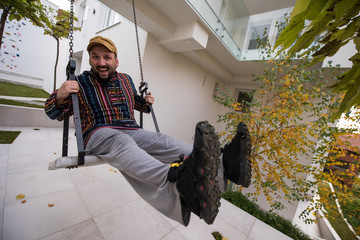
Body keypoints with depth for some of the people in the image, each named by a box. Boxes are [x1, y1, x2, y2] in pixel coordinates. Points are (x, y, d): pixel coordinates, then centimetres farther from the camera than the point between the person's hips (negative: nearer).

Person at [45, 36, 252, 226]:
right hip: (98, 134, -3)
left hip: (131, 131, 4)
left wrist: (146, 102, 14)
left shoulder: (126, 80, 20)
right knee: (122, 142, -40)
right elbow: (55, 113, 11)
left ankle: (223, 163, -45)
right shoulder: (81, 82, 10)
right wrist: (59, 95, -11)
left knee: (162, 141, -27)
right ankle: (182, 184, -68)